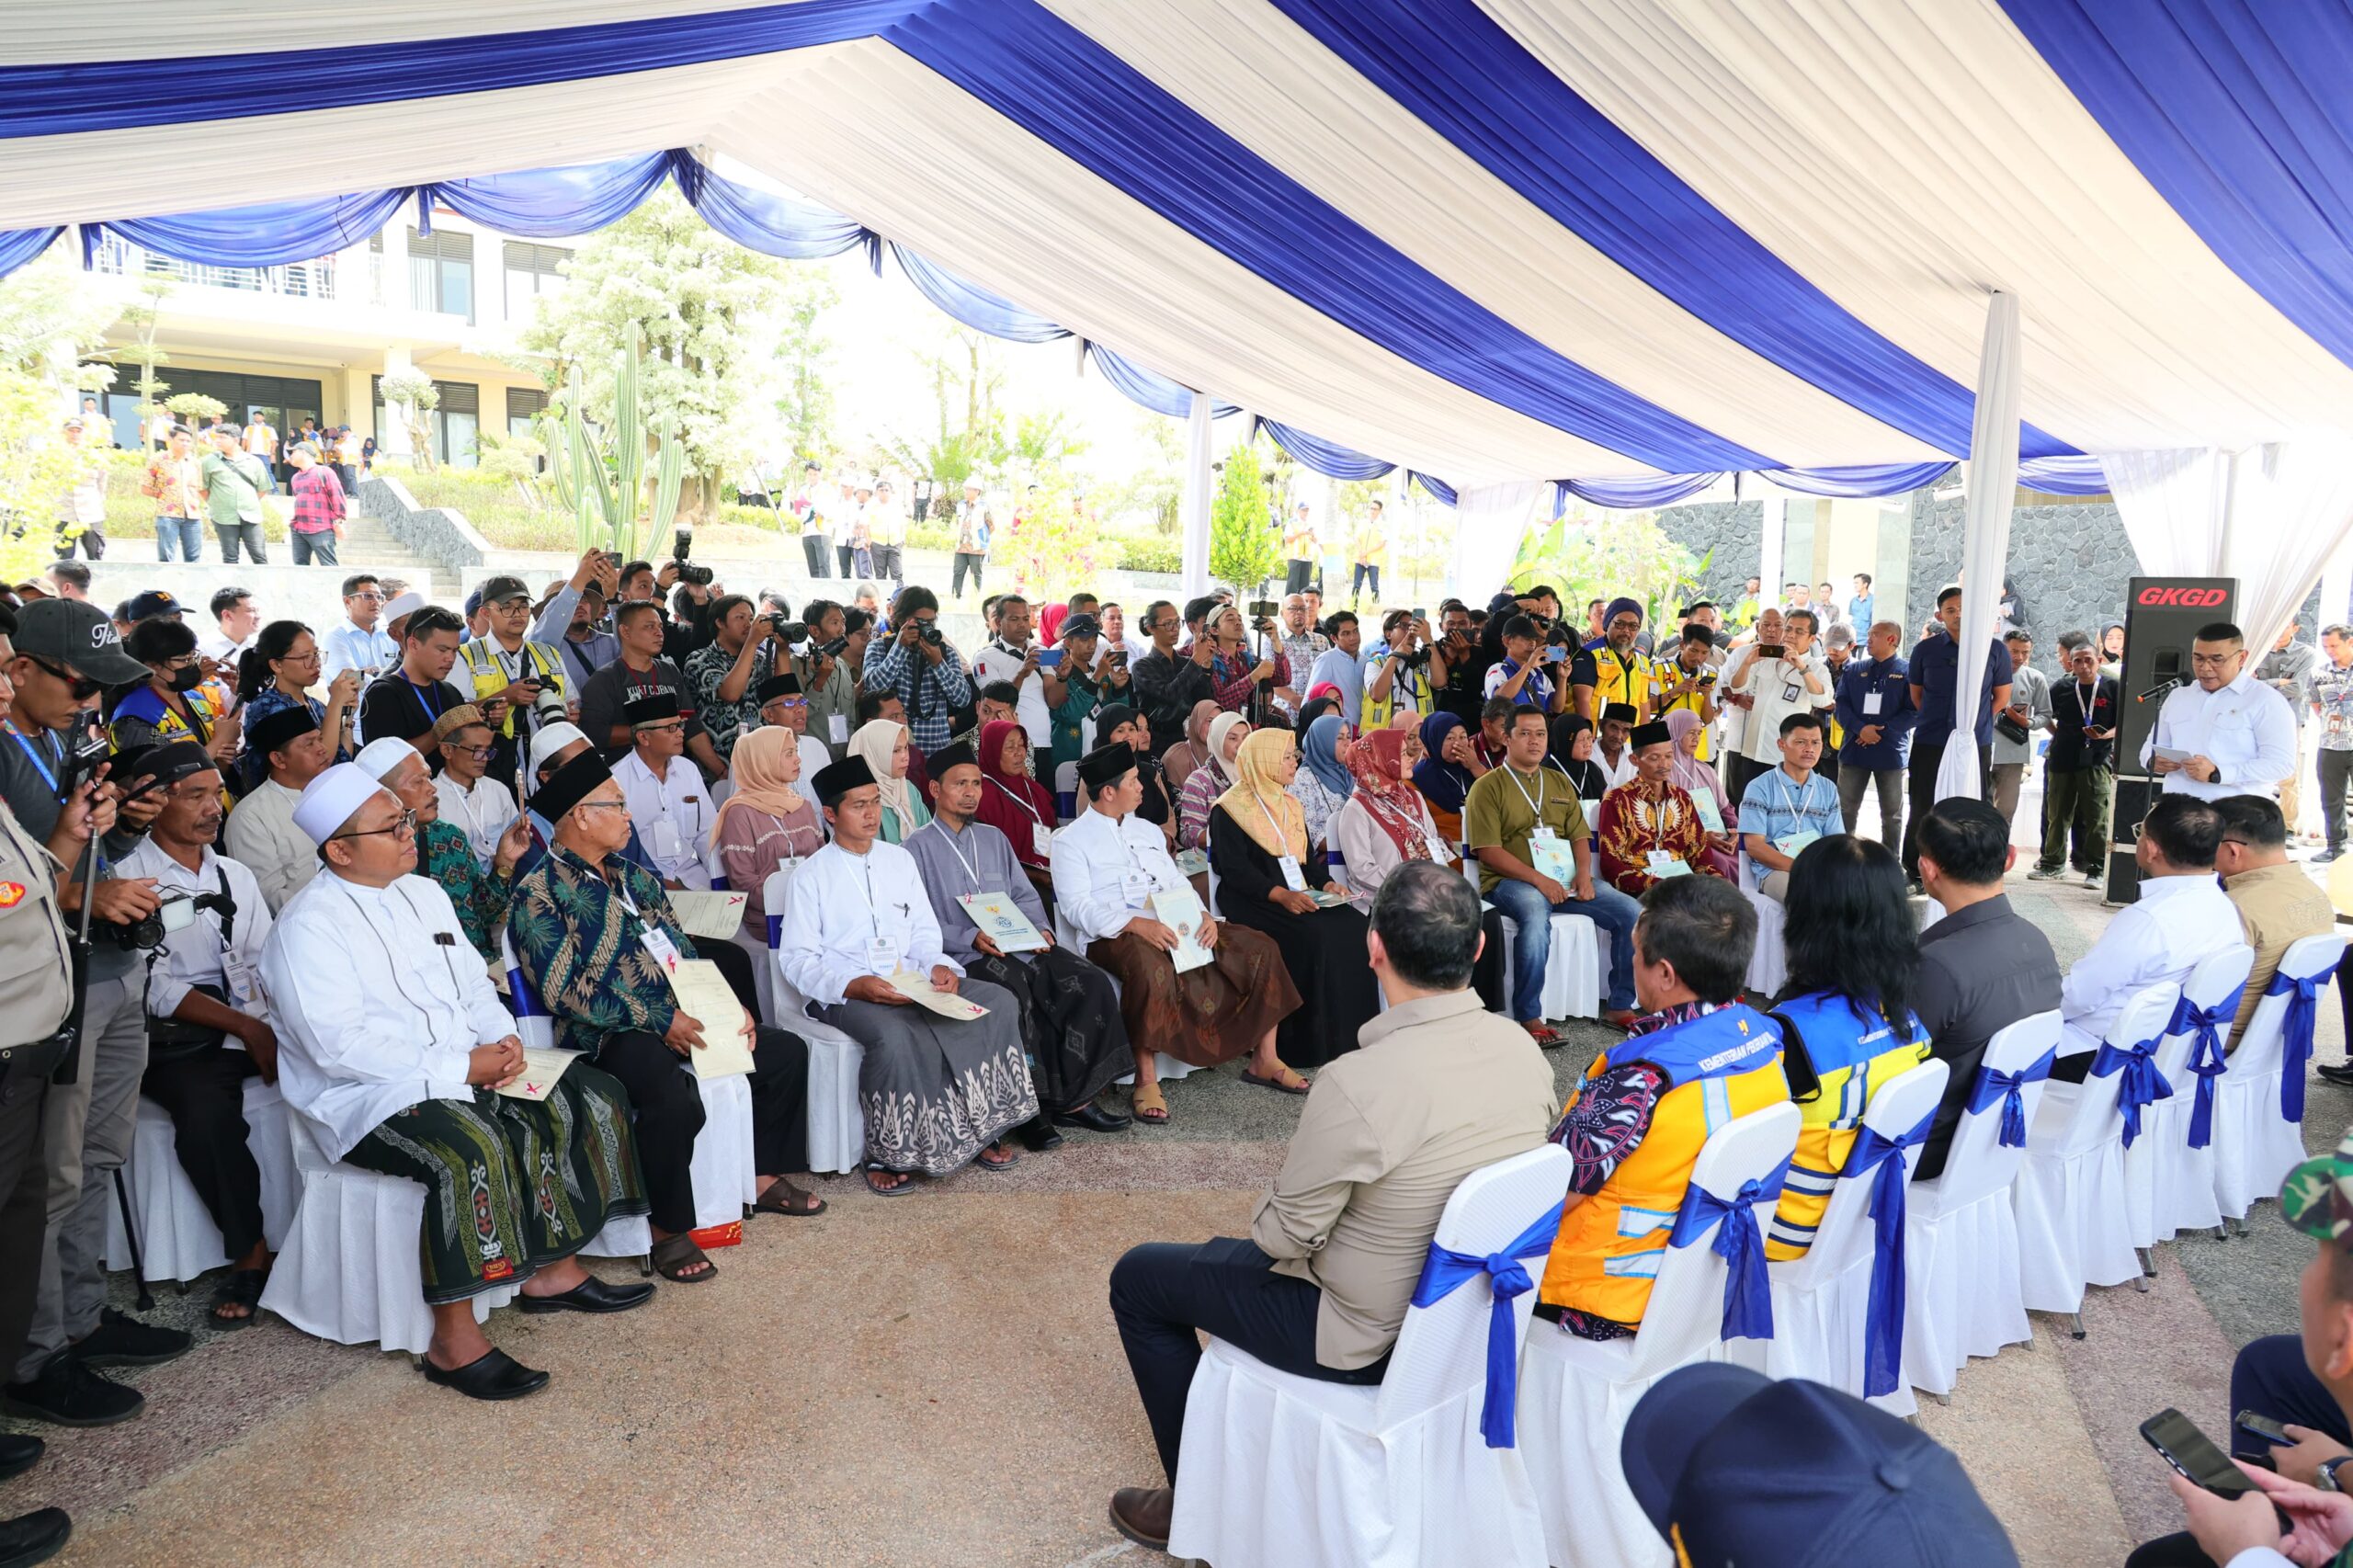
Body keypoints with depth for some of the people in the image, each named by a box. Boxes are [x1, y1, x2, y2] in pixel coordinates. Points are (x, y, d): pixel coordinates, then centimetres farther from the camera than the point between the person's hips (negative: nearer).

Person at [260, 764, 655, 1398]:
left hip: (468, 1068, 9)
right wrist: (460, 1067, -20)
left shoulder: (423, 893, 14)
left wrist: (502, 1037, -4)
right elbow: (340, 1046, -21)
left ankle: (552, 1271, 7)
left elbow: (472, 982, 19)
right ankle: (453, 1340, -26)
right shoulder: (310, 926, -12)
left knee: (593, 1099, -1)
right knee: (472, 1149, -37)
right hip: (370, 1097, -9)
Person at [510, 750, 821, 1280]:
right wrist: (660, 1020, -20)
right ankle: (670, 1232, -15)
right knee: (674, 1100, -36)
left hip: (683, 1016, 9)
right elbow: (564, 990, -17)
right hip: (609, 1034, -8)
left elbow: (684, 952, 20)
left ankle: (765, 1178, 20)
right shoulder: (539, 893, -8)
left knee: (788, 1052, 6)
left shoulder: (635, 878, 18)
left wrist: (730, 1006, 3)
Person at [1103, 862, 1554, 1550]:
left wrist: (1265, 1215, 3)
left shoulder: (1357, 1084, -33)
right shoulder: (1525, 1049, -11)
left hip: (1369, 1337, -7)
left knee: (1138, 1278, 12)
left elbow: (1283, 1237, -20)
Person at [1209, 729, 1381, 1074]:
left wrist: (1327, 882, -3)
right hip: (1253, 902, -7)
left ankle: (1350, 1032, -11)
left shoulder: (1290, 806, 20)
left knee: (1353, 926, -18)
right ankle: (1311, 1043, -21)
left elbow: (1308, 856, 18)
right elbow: (1235, 869, -14)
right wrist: (1281, 895, -26)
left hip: (1298, 898, 7)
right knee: (1313, 936, -31)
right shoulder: (1229, 810, -4)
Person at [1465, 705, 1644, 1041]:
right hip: (1511, 881, -6)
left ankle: (1619, 1006, 2)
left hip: (1564, 880, 6)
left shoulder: (1560, 784, 20)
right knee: (1537, 916, -39)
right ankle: (1528, 1017, -28)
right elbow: (1488, 851, -9)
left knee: (1632, 912, -10)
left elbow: (1580, 836, 17)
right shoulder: (1488, 787, 0)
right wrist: (1538, 879, -19)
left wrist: (1584, 874, -5)